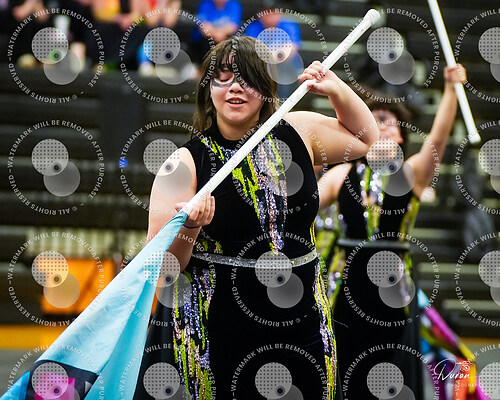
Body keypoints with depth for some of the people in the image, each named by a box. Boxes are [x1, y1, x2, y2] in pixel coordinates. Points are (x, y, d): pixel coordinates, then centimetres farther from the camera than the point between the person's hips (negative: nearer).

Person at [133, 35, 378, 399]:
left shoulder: (297, 133, 4)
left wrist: (336, 89, 8)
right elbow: (163, 266, -8)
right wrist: (188, 228, -27)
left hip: (301, 326, 3)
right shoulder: (187, 162, -6)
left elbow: (365, 138, 23)